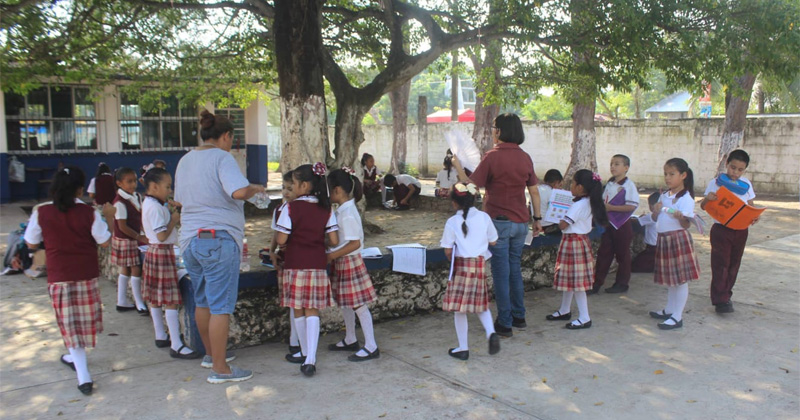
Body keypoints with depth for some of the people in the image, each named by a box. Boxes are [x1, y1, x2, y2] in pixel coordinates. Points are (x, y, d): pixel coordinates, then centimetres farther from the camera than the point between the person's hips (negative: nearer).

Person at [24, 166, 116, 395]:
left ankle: (83, 376, 3)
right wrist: (109, 216, 8)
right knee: (86, 319, 21)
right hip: (87, 274, 0)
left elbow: (31, 243, 3)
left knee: (70, 324, 7)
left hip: (58, 277, 0)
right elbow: (105, 242, -3)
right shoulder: (89, 213, -12)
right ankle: (75, 357, 43)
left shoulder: (41, 212, -9)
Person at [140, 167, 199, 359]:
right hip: (163, 253, -11)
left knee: (155, 298, 16)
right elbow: (162, 236, -25)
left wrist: (170, 205, 14)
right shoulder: (155, 208, -20)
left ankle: (161, 336, 27)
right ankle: (176, 346, -8)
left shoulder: (149, 203, 10)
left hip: (154, 252, 11)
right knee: (171, 300, -9)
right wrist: (174, 219, -13)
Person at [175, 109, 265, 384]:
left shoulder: (185, 160, 14)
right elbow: (239, 191, -26)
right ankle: (219, 369, 2)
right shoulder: (222, 157, -10)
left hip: (190, 240, 8)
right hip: (219, 240, -8)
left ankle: (211, 353, 34)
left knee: (203, 301, 19)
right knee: (221, 306, -3)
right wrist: (255, 189, -7)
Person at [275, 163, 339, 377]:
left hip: (295, 265, -3)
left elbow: (281, 239, -11)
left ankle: (305, 353, 26)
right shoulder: (326, 209, 2)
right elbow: (334, 241, -1)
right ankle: (310, 358, -8)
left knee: (298, 311, 12)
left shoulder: (292, 207, -9)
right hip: (318, 265, 3)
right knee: (312, 310, 3)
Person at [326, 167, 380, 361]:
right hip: (343, 263, 10)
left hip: (349, 262, -10)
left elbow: (355, 243, -25)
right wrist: (332, 254, 11)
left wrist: (331, 255, -22)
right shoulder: (343, 210, 7)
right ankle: (350, 340, 35)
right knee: (345, 303, 20)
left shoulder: (347, 214, -22)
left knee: (358, 305, -3)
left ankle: (371, 347, 6)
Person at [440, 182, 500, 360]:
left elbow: (448, 250, -6)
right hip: (480, 265, 3)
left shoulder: (452, 222, -8)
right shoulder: (484, 217, -1)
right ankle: (491, 333, -3)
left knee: (459, 308, 6)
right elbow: (493, 241, 9)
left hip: (461, 266, -3)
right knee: (481, 304, 20)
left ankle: (463, 348, 12)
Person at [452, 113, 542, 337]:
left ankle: (504, 323, 6)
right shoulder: (525, 157, 5)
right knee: (515, 269, 18)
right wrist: (537, 218, 17)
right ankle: (519, 316, 27)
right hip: (520, 222, 6)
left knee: (501, 272, 1)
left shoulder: (493, 156, -12)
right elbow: (534, 191, 8)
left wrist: (458, 166, 5)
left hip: (499, 221, -5)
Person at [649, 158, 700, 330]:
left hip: (678, 239, -8)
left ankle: (677, 317, 5)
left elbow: (686, 224, -17)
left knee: (680, 279, -1)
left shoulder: (686, 198, -12)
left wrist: (680, 217, -38)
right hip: (663, 239, 8)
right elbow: (655, 219, 15)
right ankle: (669, 310, 32)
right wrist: (656, 211, -7)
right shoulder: (664, 196, 11)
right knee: (669, 278, 19)